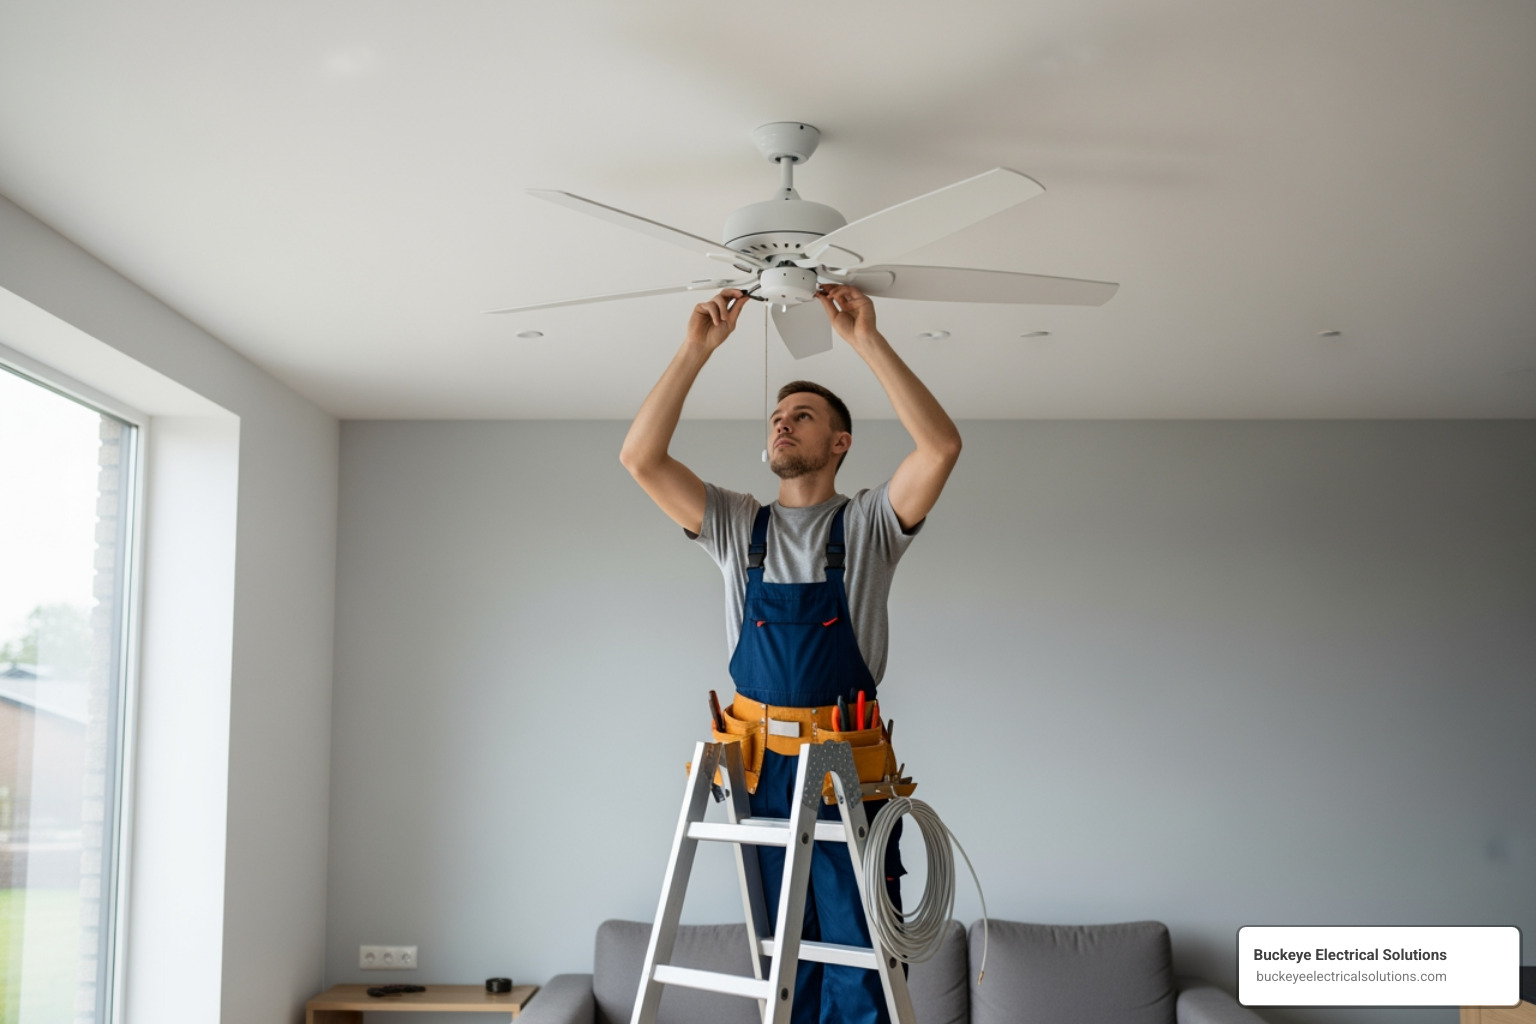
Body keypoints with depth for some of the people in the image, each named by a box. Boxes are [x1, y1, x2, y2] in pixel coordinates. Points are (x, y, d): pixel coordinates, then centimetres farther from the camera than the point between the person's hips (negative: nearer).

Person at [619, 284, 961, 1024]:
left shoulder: (868, 525, 4)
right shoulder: (736, 526, 12)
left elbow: (942, 445, -13)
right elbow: (640, 458, 1)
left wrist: (866, 341, -14)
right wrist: (697, 349, -4)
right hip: (759, 766, 3)